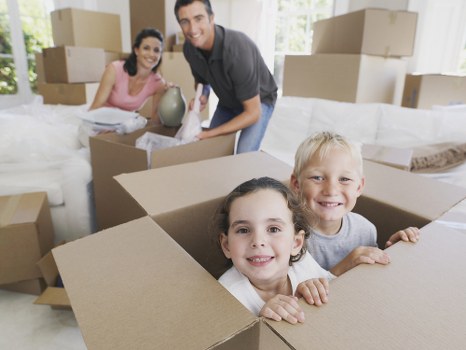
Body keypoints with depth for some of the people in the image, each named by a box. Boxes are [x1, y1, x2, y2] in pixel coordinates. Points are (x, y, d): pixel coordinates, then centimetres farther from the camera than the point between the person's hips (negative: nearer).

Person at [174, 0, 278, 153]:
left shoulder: (237, 49, -36)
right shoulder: (189, 48, -17)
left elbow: (253, 113, -32)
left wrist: (210, 133, -31)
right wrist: (202, 96, -17)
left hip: (259, 100, -5)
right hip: (227, 101, 6)